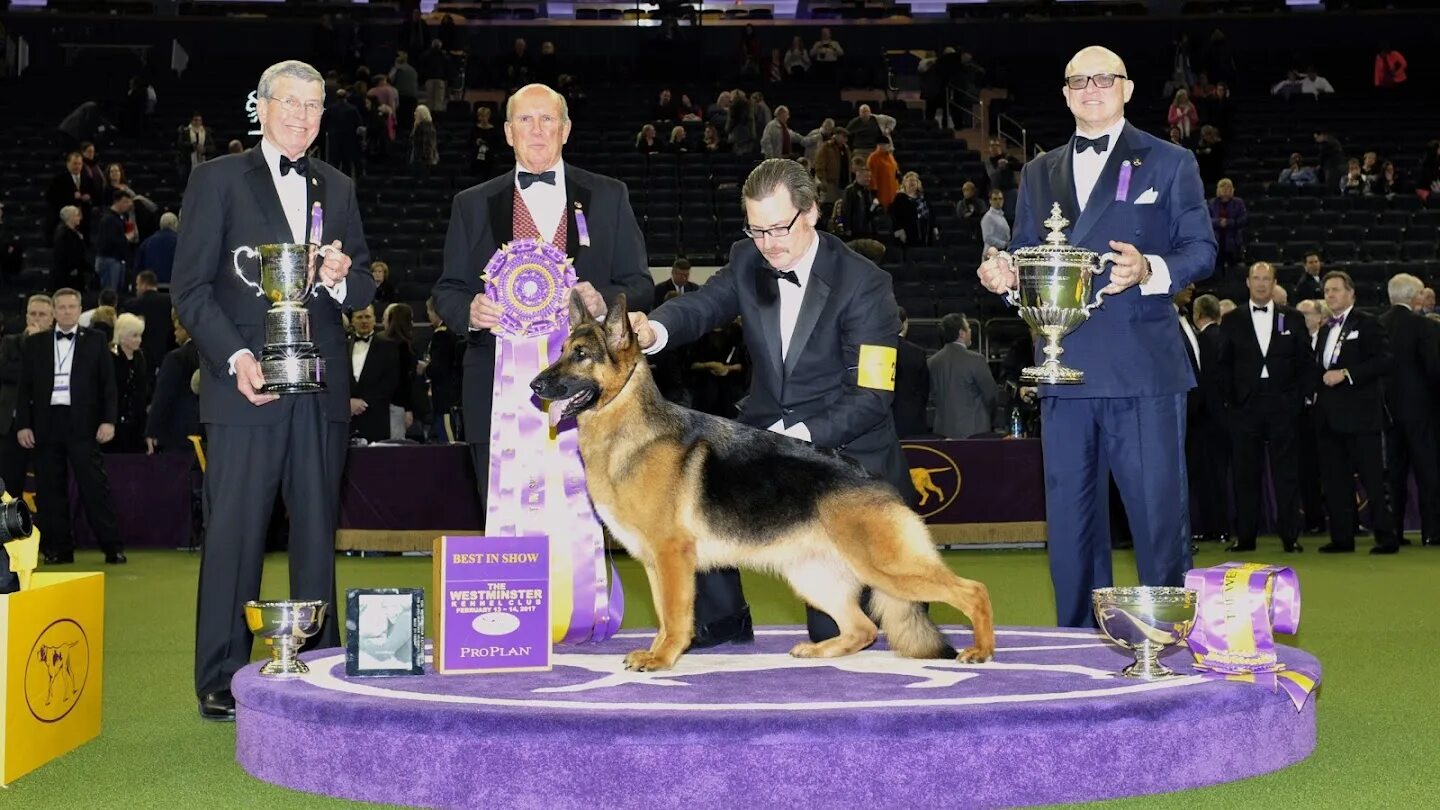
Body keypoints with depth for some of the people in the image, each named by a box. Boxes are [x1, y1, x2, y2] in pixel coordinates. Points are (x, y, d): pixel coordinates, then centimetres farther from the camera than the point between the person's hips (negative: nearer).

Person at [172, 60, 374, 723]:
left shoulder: (337, 188, 17)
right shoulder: (218, 179, 4)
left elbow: (365, 289, 17)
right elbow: (190, 287, -2)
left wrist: (341, 279, -6)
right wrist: (236, 358, -14)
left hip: (322, 388, 4)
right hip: (246, 384, -4)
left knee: (317, 528, 6)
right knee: (234, 531, -3)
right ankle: (221, 679, 4)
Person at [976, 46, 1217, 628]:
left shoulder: (1169, 163, 8)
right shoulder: (1039, 173, 19)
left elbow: (1201, 249, 2)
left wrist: (1148, 270, -17)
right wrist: (1005, 275, -4)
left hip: (1143, 367, -4)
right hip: (1064, 368, 4)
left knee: (1158, 511, -5)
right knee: (1069, 518, 8)